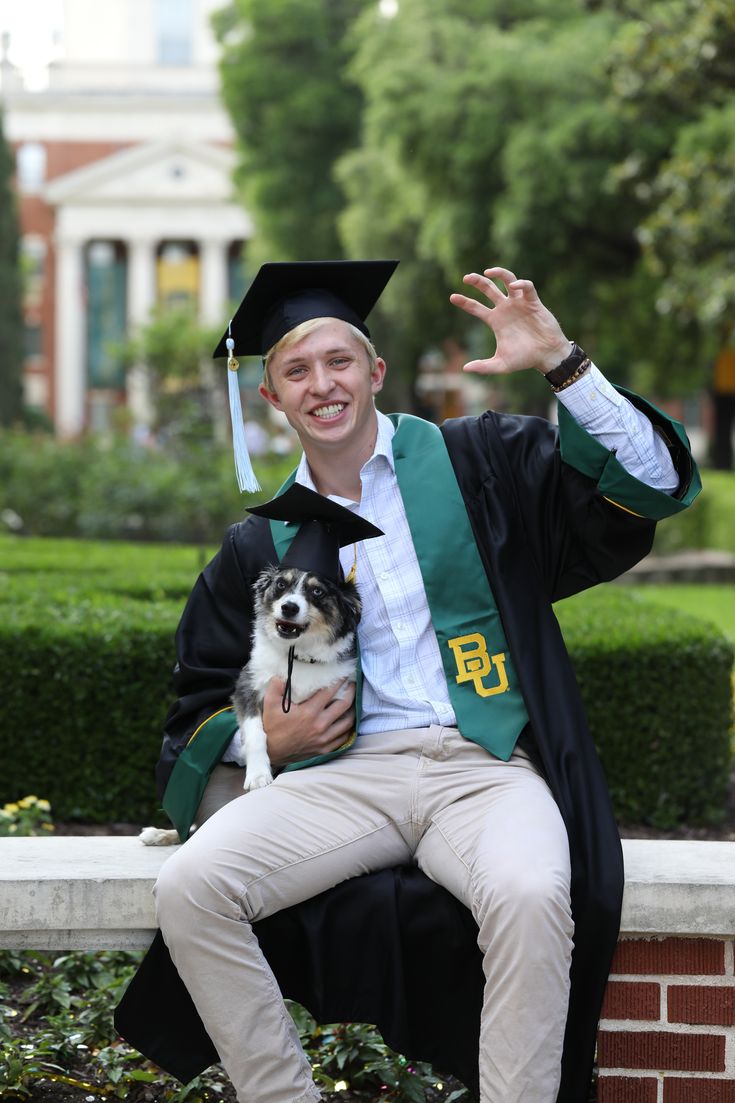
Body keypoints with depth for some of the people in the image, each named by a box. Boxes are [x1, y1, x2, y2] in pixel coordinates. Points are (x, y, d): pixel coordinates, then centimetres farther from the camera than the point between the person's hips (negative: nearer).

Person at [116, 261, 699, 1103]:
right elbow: (204, 702, 25)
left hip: (483, 770, -3)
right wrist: (270, 739, 2)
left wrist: (561, 365, -10)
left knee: (529, 897, -36)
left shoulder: (477, 462, 9)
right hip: (347, 774, 3)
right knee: (188, 888, -23)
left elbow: (652, 484, 0)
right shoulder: (262, 545, 17)